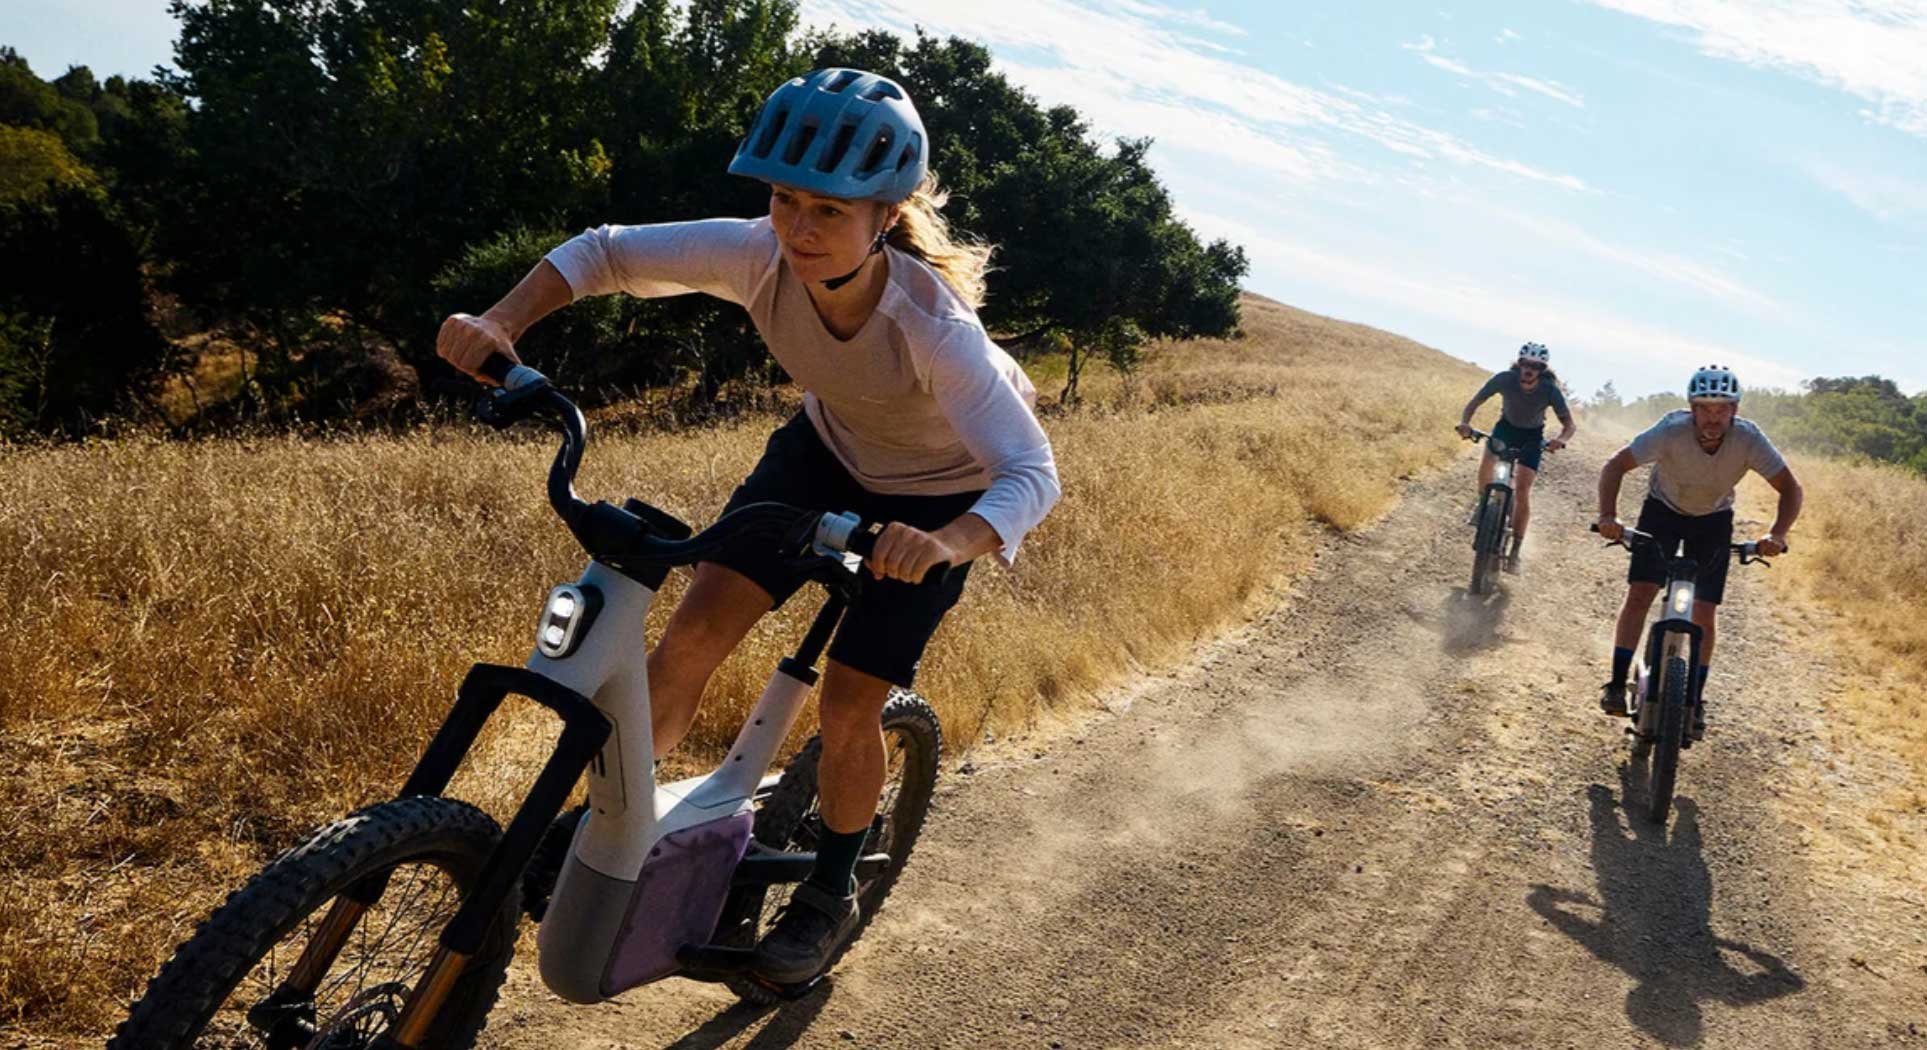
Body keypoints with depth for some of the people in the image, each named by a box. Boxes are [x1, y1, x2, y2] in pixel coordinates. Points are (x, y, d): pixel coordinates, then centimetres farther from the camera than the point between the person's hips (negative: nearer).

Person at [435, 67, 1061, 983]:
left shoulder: (932, 324, -39)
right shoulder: (760, 256, -28)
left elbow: (1031, 473, -43)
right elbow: (605, 252, -17)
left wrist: (949, 541, -64)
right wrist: (500, 324, -34)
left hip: (933, 496, -3)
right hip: (825, 453, 4)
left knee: (846, 711, -3)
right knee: (695, 631, -12)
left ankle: (830, 895, 24)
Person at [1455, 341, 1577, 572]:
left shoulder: (1550, 390, -29)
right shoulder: (1505, 379, -28)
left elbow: (1570, 425, -26)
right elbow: (1474, 403, -22)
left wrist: (1560, 440, -49)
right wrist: (1464, 423, -42)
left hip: (1532, 436, -2)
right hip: (1506, 426, 2)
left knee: (1522, 490, -13)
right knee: (1487, 462, -25)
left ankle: (1515, 552, -6)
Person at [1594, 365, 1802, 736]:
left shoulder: (1749, 439, -29)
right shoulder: (1672, 431, -33)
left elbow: (1792, 488, -23)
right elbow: (1614, 466, -29)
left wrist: (1777, 534, -40)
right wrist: (1608, 516, -45)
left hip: (1713, 519, 1)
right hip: (1663, 509, -1)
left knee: (1705, 615, -3)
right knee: (1639, 593, -15)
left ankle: (1695, 702, 11)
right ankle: (1617, 685, -9)